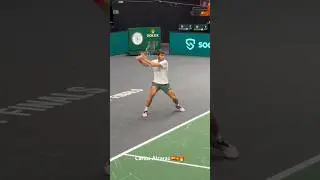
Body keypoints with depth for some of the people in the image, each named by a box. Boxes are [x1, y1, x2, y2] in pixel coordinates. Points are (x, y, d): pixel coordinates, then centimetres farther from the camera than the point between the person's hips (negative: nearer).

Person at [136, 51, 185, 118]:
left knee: (173, 97, 3)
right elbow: (146, 64, -17)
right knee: (151, 94, -26)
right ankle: (146, 110, -12)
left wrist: (145, 59, -34)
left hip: (165, 83, -1)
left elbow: (153, 65, -31)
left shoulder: (165, 62, -19)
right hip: (155, 83, 1)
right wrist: (141, 60, -35)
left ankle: (177, 105, 38)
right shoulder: (154, 61, -5)